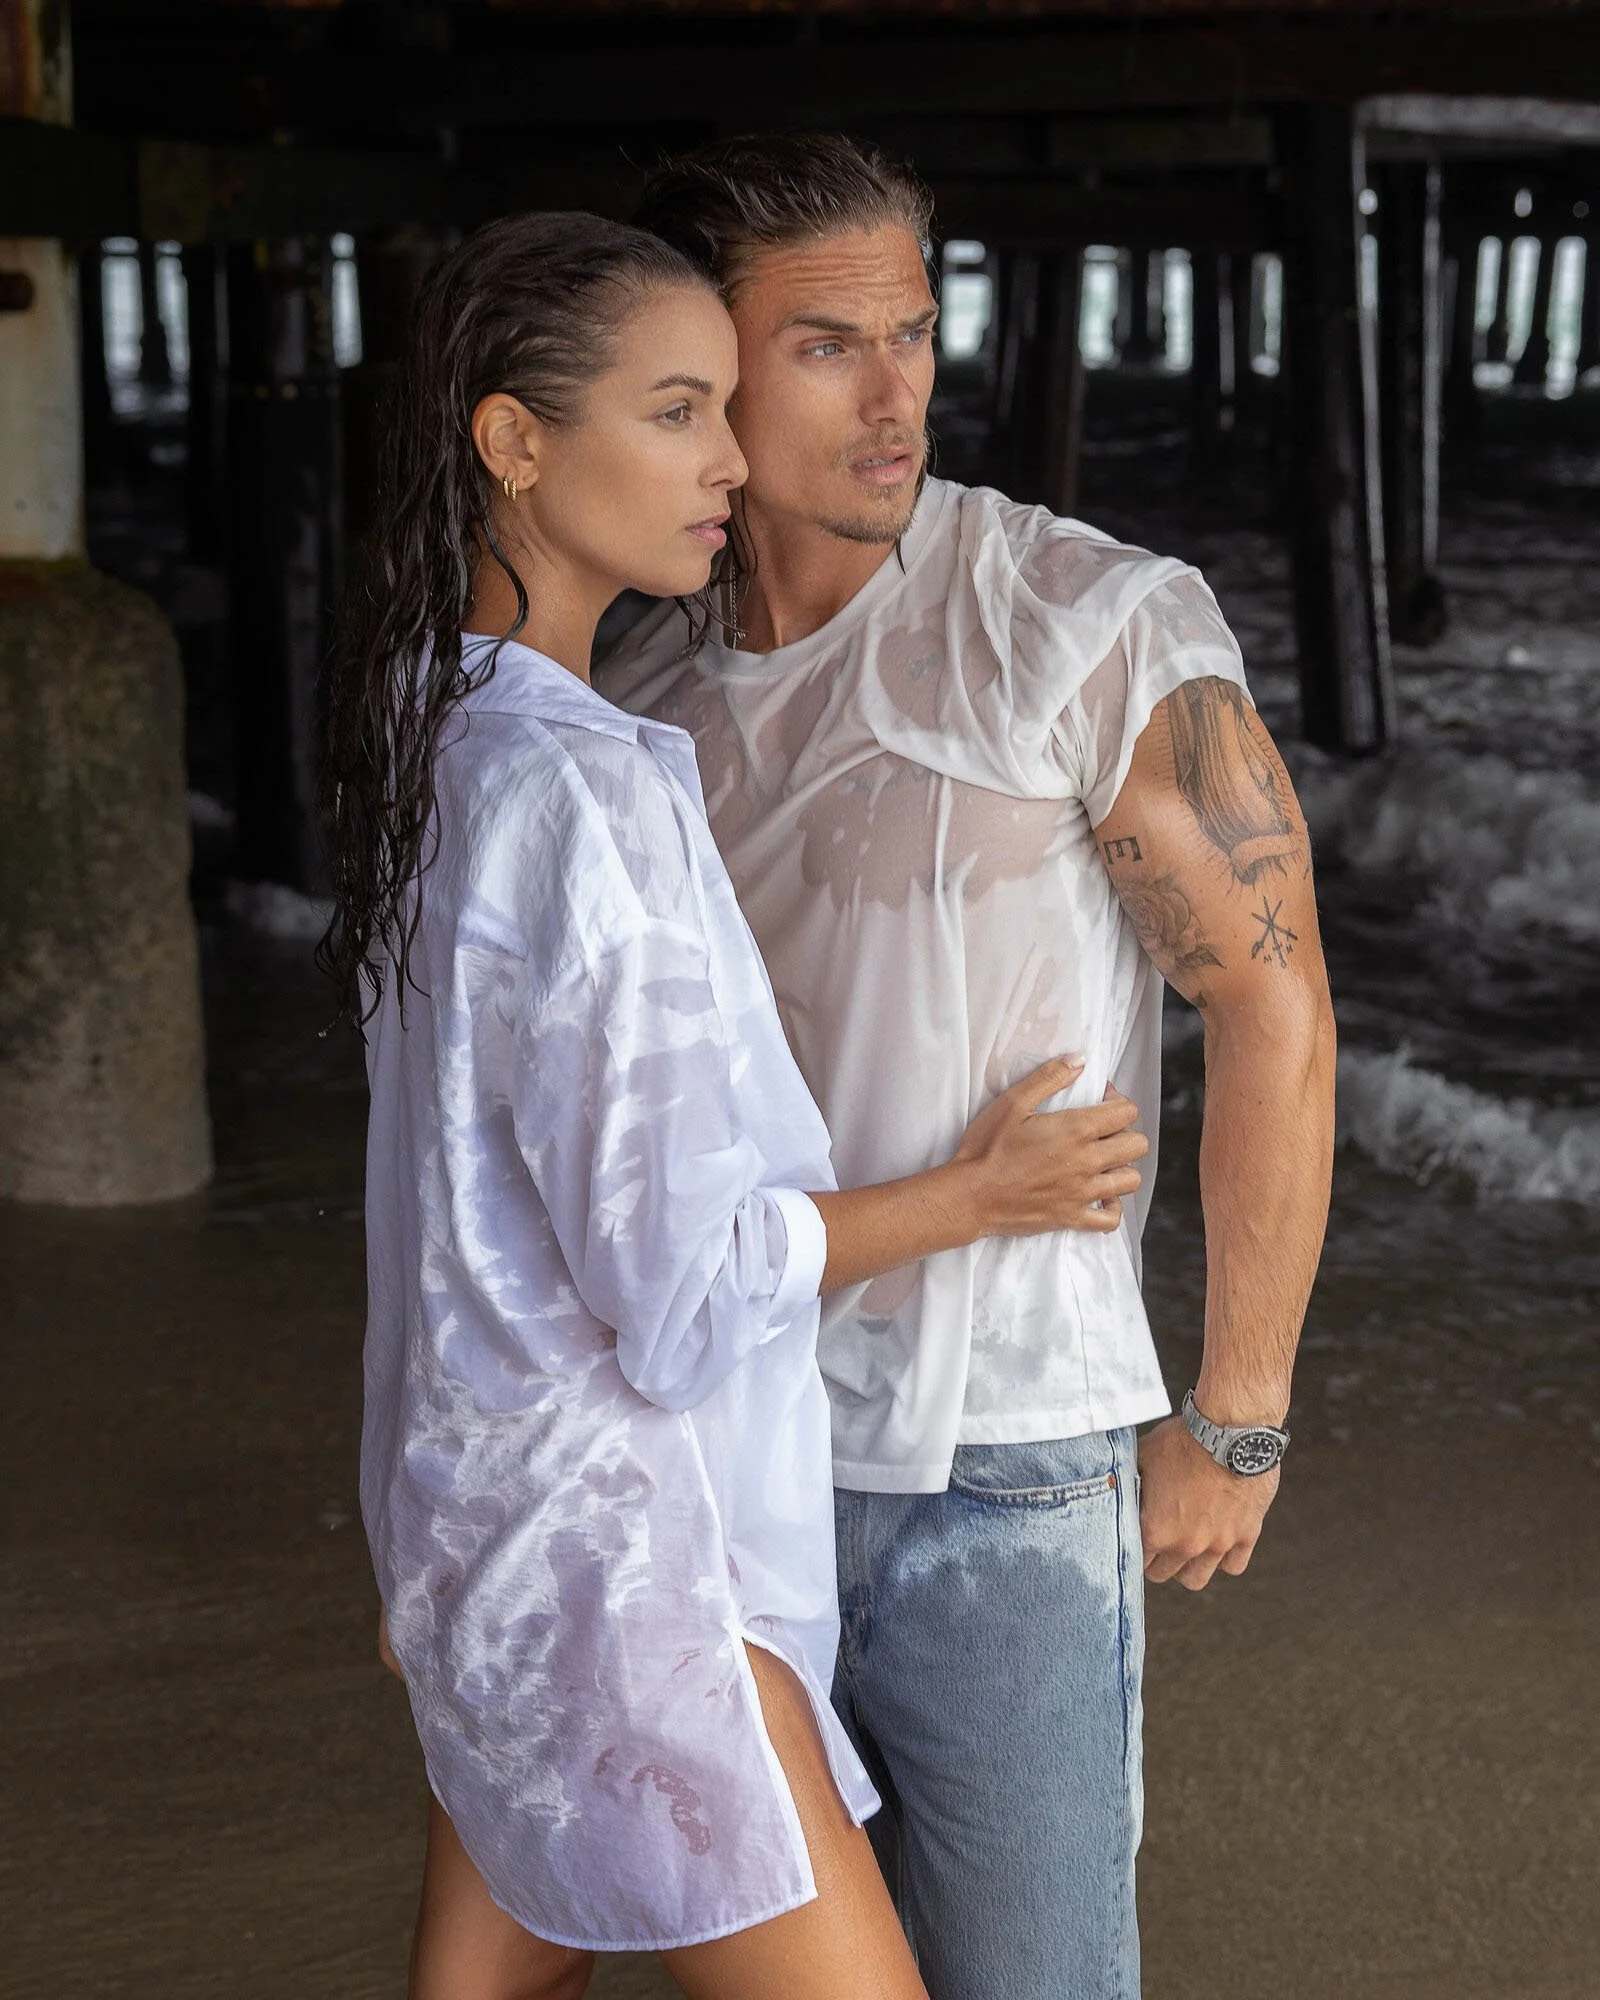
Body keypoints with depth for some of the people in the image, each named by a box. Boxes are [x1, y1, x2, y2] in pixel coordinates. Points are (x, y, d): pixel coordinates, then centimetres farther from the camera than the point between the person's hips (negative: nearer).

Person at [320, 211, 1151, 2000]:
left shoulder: (441, 731, 5)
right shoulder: (577, 798, -24)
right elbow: (677, 1283, -21)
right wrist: (979, 1195, -8)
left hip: (483, 1480, 9)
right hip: (611, 1537, -9)